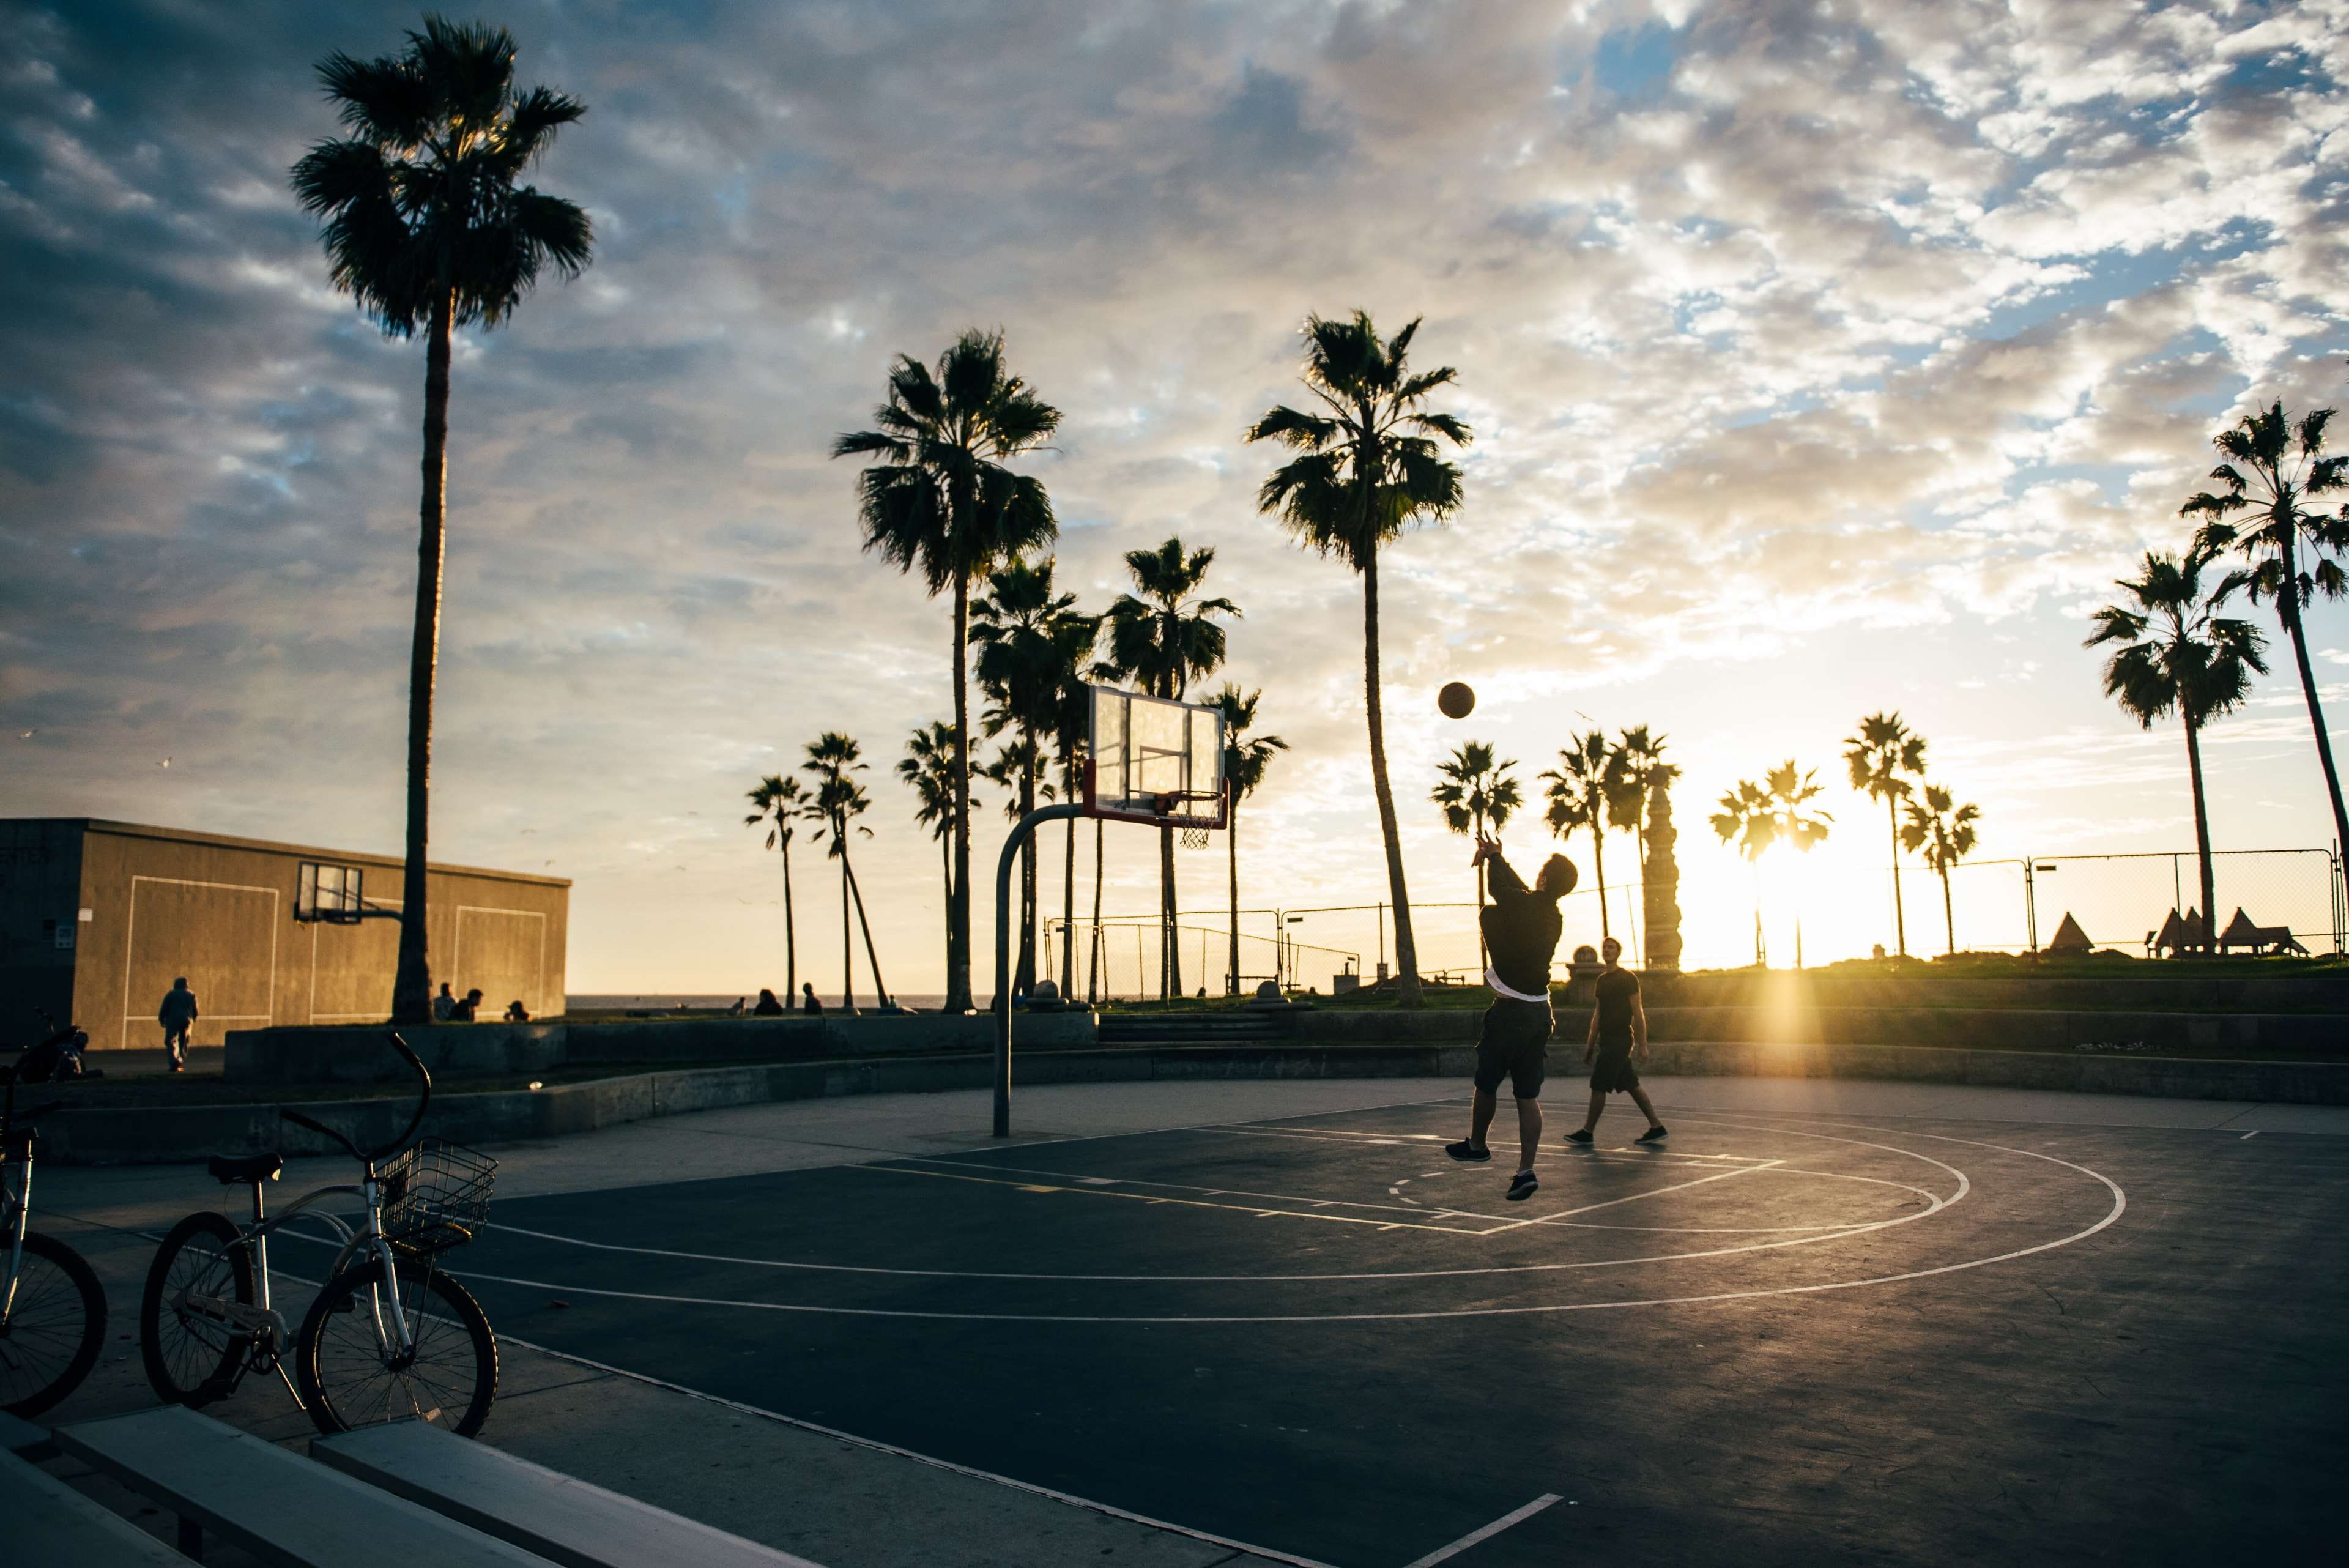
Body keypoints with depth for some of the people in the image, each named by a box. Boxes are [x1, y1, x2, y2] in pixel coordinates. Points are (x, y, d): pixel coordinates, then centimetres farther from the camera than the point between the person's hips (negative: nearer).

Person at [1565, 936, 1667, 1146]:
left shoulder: (1628, 978, -9)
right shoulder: (1602, 980, 15)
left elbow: (1638, 1013, -11)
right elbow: (1598, 1013, 19)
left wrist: (1642, 1044, -14)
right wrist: (1590, 1043, 18)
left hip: (1620, 1040, -8)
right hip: (1607, 1040, 8)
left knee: (1599, 1085, -7)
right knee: (1631, 1085, 10)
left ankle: (1586, 1133, 0)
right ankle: (1656, 1127, 16)